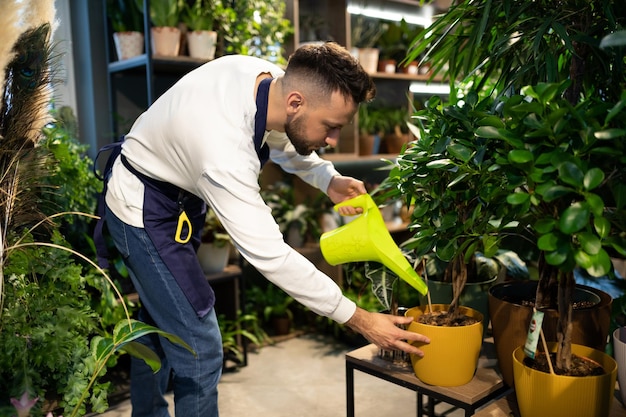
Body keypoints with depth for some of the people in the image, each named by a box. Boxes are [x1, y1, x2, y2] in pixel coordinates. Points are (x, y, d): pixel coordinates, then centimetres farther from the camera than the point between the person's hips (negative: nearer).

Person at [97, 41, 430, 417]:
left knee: (160, 323, 23)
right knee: (199, 347, -8)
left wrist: (329, 179, -13)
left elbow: (278, 137, 5)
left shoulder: (271, 76, -17)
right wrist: (359, 319, -31)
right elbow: (270, 255, -38)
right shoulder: (225, 155, -41)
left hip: (179, 197, 9)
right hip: (145, 212, -8)